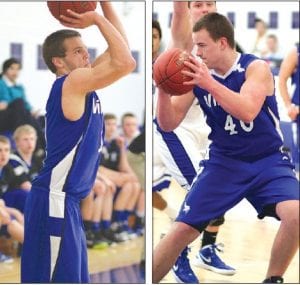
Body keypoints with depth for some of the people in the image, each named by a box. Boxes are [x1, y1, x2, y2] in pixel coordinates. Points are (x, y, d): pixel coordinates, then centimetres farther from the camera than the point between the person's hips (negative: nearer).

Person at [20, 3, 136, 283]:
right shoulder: (72, 82, -14)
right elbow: (125, 62, -24)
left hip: (67, 201, 10)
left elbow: (120, 47, 21)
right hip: (53, 201, -10)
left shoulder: (82, 84, 13)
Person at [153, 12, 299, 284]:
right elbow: (168, 125, -4)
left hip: (267, 160, -2)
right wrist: (164, 91, -22)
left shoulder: (256, 68, -14)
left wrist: (208, 83, -41)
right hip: (224, 162, 3)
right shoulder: (197, 74, -4)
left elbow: (247, 112, -32)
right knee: (182, 230, -6)